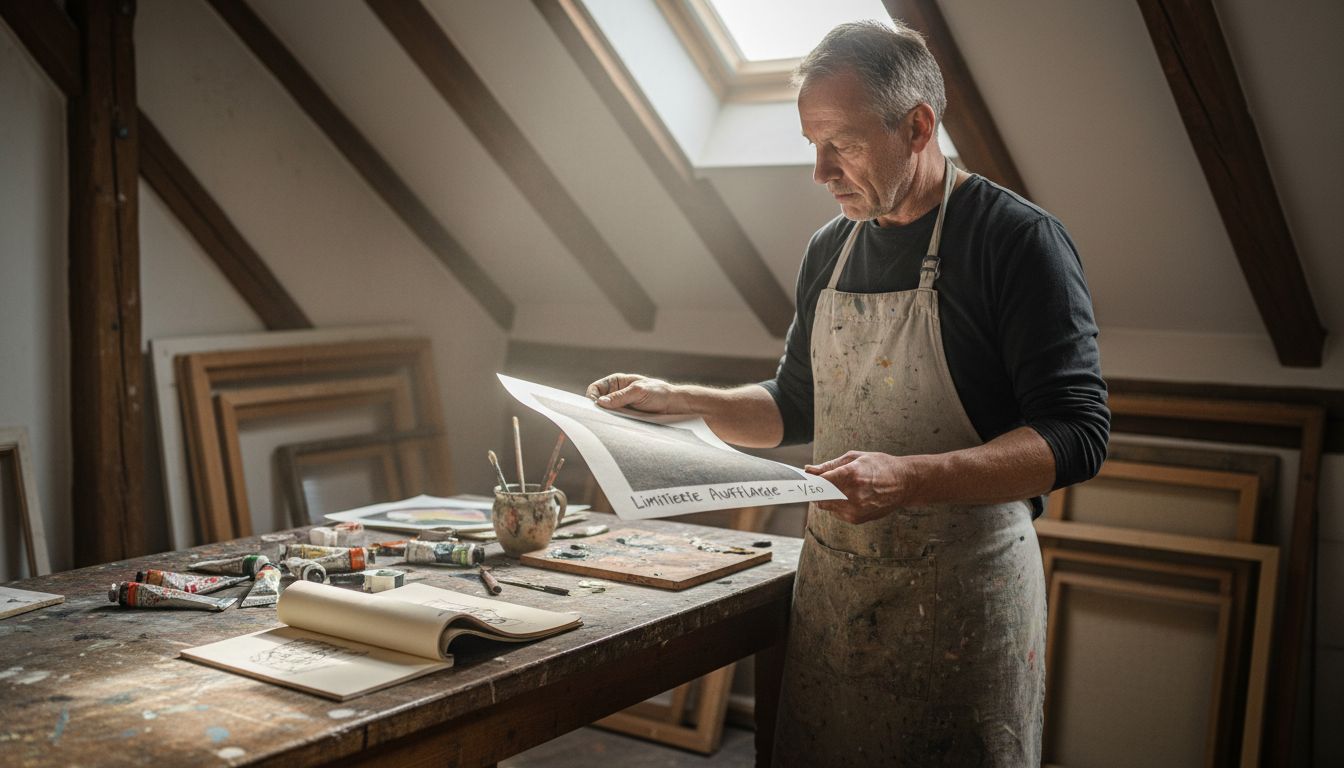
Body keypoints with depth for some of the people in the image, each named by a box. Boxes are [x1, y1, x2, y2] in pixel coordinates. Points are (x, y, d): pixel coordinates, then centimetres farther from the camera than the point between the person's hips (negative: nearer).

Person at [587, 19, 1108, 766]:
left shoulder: (1019, 239, -12)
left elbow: (1076, 436, -17)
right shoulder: (830, 250, 9)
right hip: (831, 586, 6)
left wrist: (911, 478, -29)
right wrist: (680, 400, 4)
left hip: (964, 593, -5)